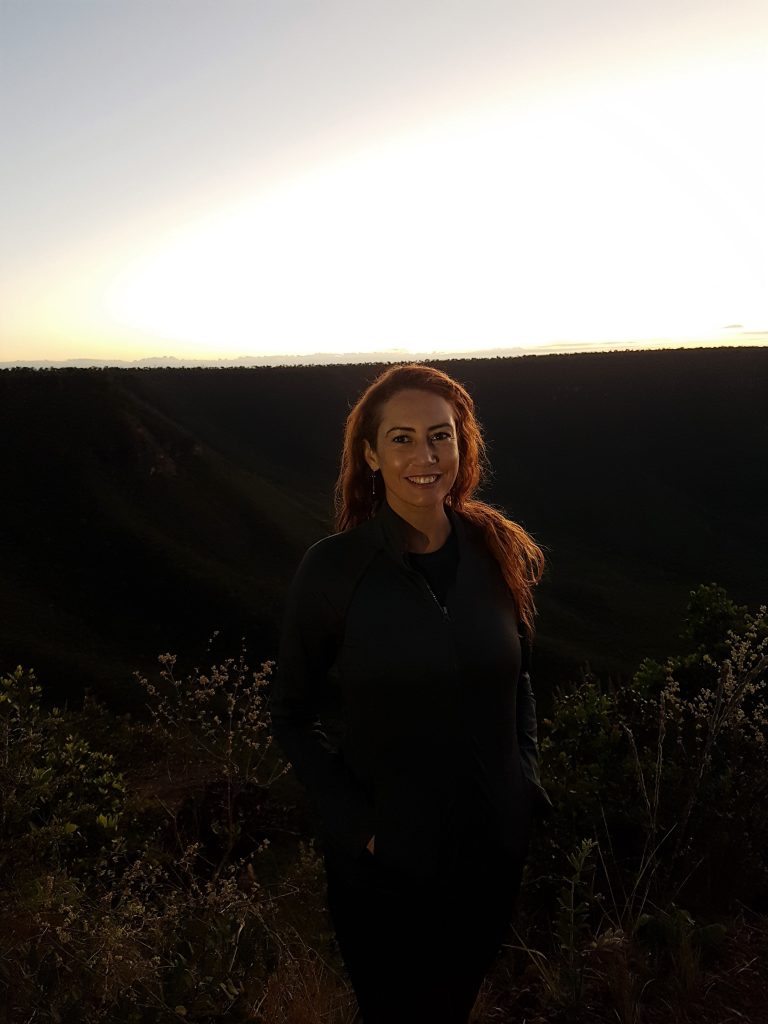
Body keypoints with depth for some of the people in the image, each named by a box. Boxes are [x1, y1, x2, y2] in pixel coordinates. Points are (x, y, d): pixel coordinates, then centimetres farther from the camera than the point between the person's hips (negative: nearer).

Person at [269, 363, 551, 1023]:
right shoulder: (333, 568, -17)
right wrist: (355, 822, -15)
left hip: (494, 847, 4)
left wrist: (528, 782, -1)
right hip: (383, 861, -3)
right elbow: (294, 716, -8)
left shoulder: (503, 553, -7)